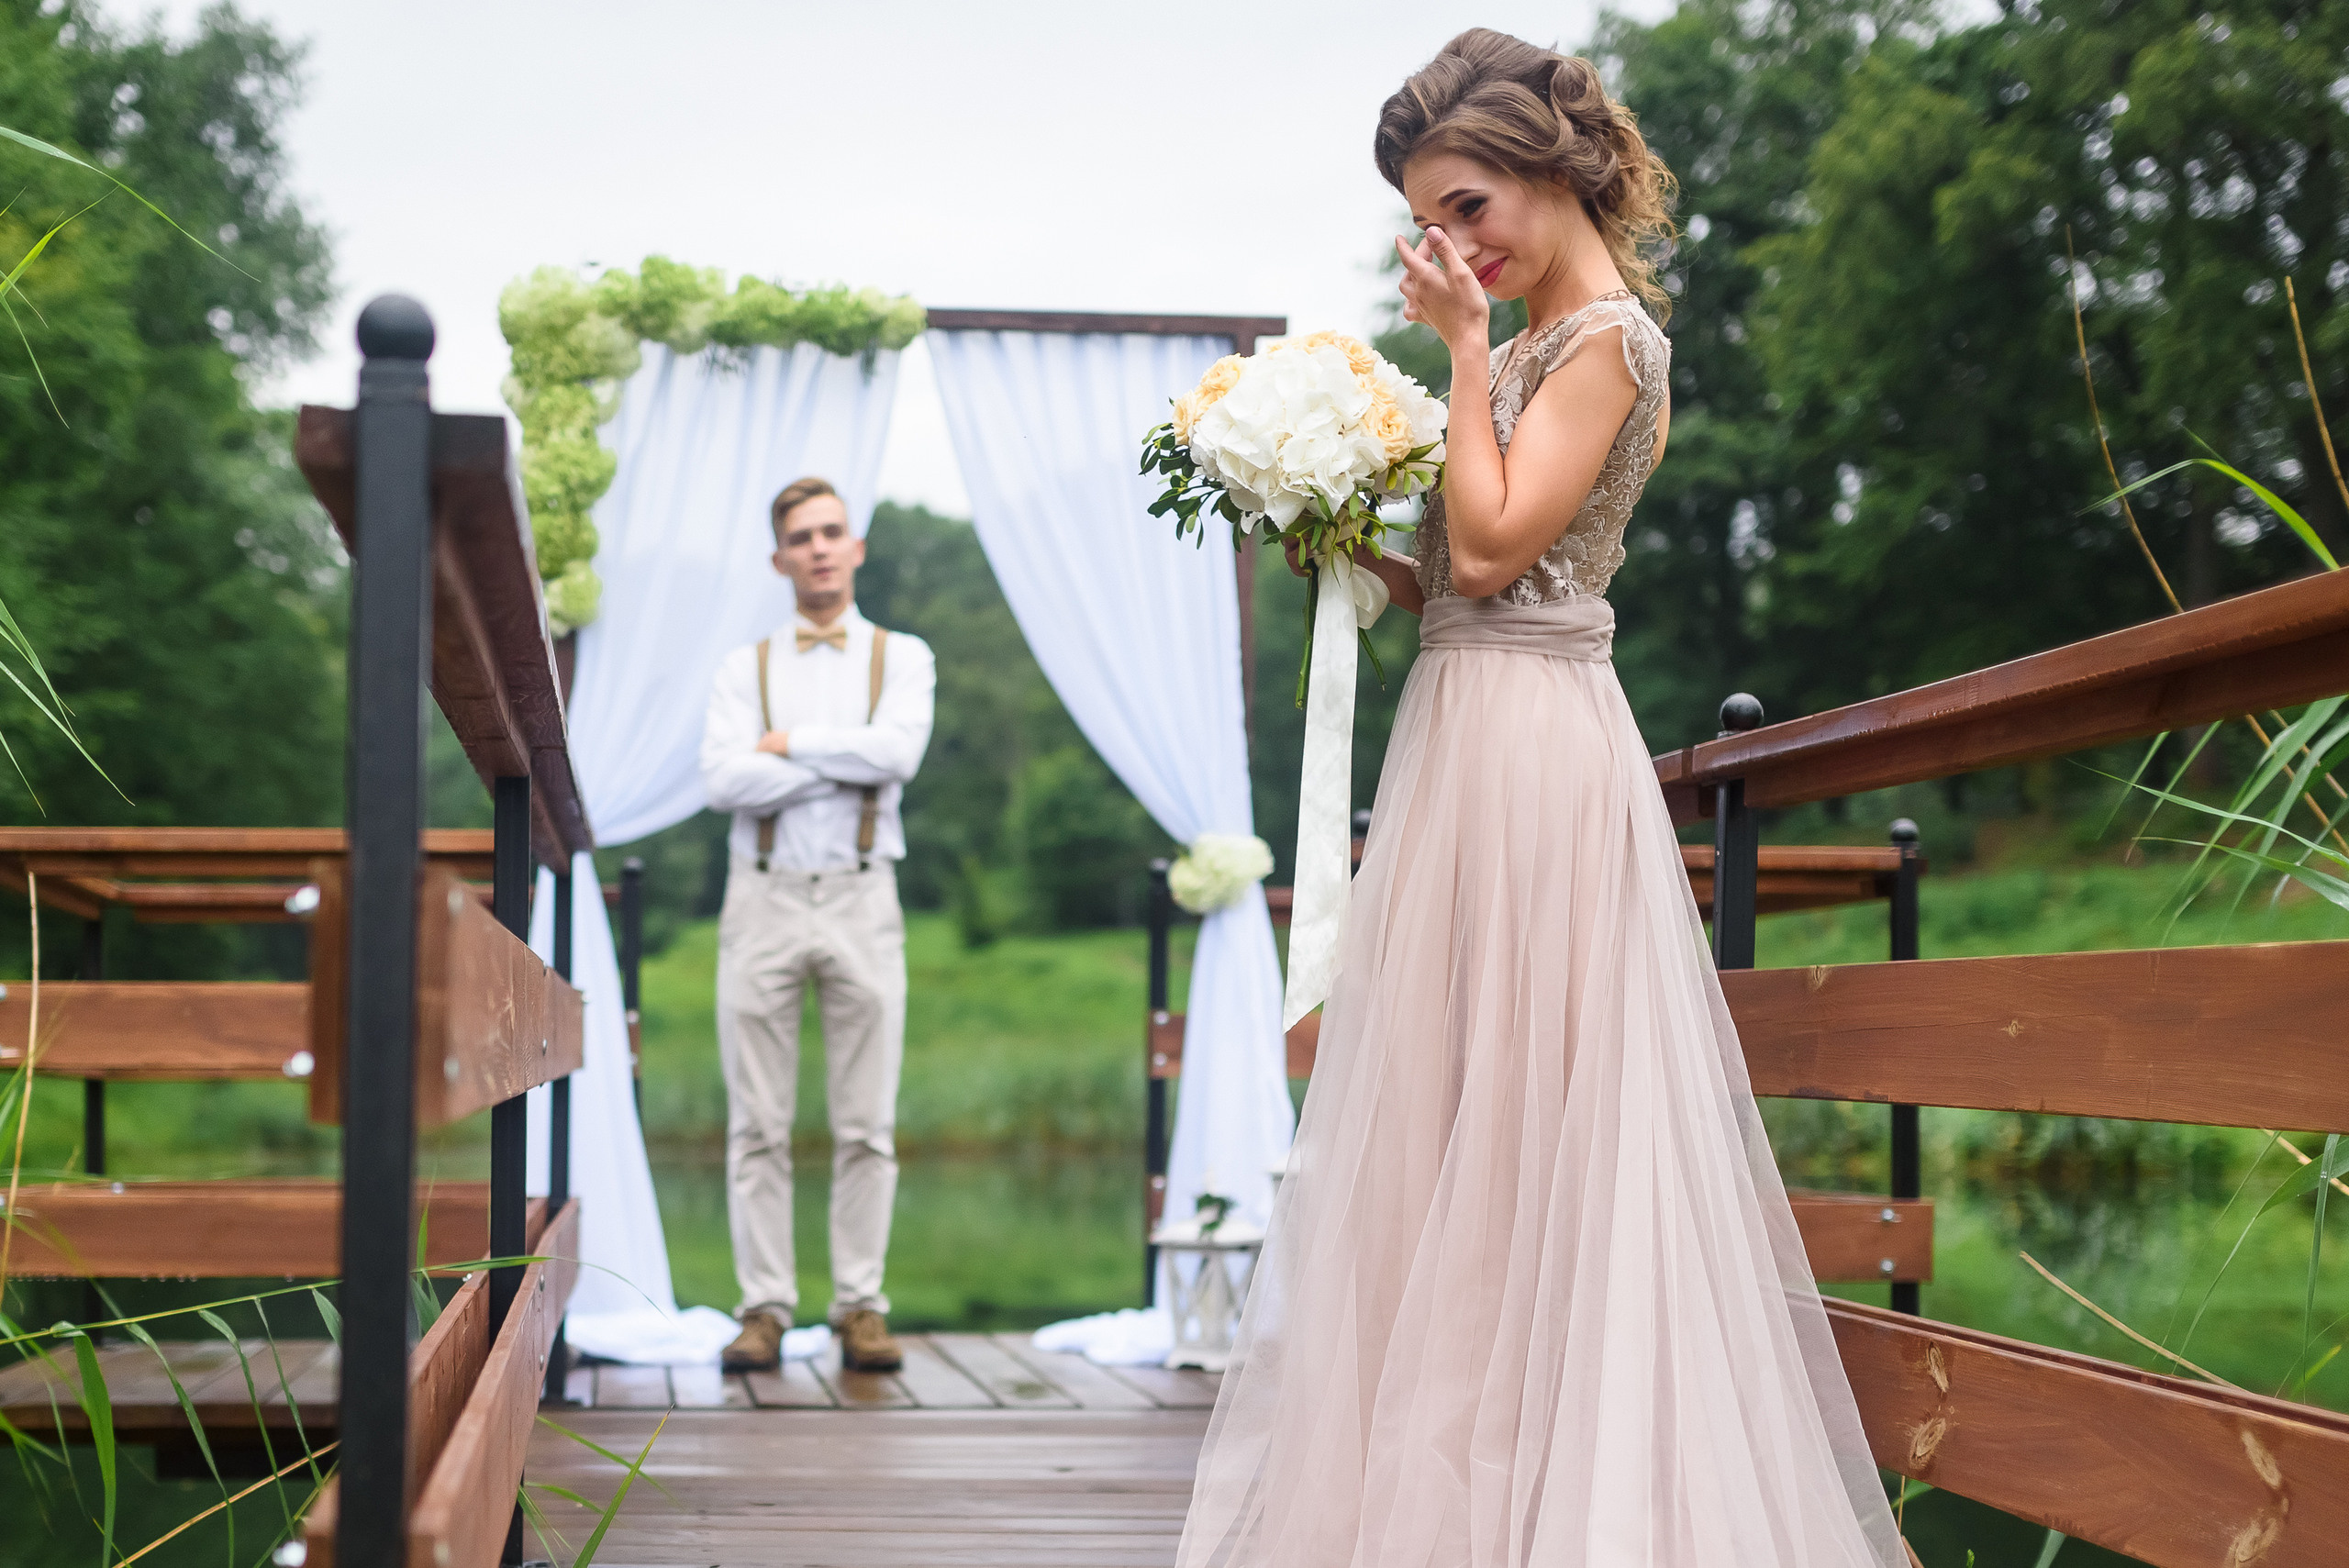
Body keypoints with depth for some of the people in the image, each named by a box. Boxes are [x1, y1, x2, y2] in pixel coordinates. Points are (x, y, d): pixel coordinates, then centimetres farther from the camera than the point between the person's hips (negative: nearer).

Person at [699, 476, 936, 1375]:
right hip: (764, 898, 1)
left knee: (866, 1125, 0)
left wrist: (789, 744, -4)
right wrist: (846, 766, -8)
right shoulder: (744, 668, 11)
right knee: (758, 1126, 0)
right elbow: (723, 779, -6)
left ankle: (861, 1309, 6)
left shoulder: (902, 658, 10)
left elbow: (897, 751, -10)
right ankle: (765, 1310, 4)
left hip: (860, 901, 0)